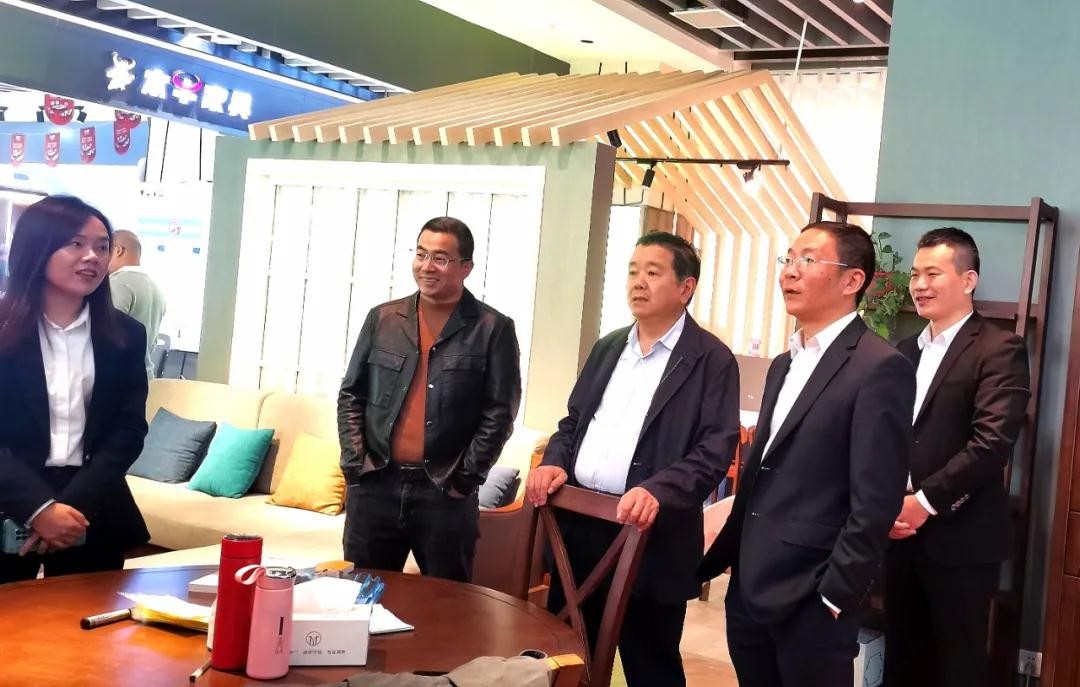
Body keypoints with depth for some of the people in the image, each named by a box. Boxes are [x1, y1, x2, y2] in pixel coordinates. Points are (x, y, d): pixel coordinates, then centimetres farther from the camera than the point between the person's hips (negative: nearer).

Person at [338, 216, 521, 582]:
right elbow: (351, 396, 11)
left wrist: (464, 478, -9)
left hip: (445, 493, -2)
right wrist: (355, 463, 0)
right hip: (375, 487, 3)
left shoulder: (493, 329, -2)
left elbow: (499, 412, -4)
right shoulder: (383, 318, 7)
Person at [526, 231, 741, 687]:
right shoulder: (608, 347, 15)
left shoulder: (712, 359, -6)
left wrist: (657, 491, -28)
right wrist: (556, 461, 0)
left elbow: (716, 450, -14)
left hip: (650, 535, -6)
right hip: (579, 525, 6)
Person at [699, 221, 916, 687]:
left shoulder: (881, 368, -12)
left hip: (810, 602, -7)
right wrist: (720, 560, 13)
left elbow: (875, 504, -16)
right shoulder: (784, 365, 15)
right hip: (748, 593, 7)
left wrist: (835, 599, -16)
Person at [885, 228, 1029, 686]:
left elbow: (993, 442, -18)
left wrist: (925, 502, -17)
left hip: (961, 539, -6)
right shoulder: (906, 351, 14)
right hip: (901, 533, 6)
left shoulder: (999, 351, -8)